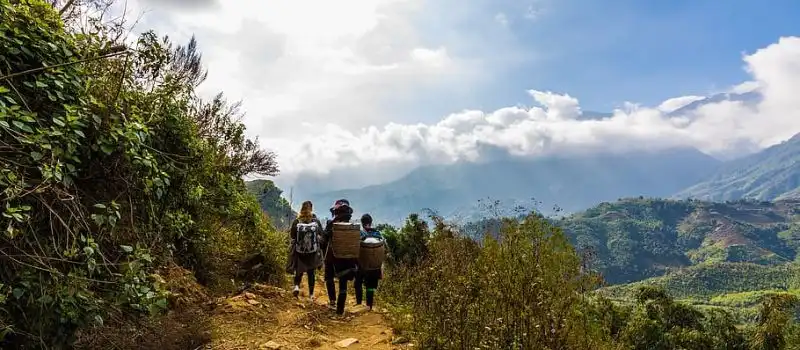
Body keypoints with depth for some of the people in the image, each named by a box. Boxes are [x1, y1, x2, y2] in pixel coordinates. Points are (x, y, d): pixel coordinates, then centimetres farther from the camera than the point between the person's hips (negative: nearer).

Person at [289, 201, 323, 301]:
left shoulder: (296, 221, -13)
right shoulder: (316, 221, -11)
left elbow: (292, 235, -2)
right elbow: (321, 233, 3)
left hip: (299, 252, 0)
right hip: (313, 252, 0)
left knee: (299, 271, 18)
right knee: (311, 272, 13)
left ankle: (297, 286, -7)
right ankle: (311, 295, 17)